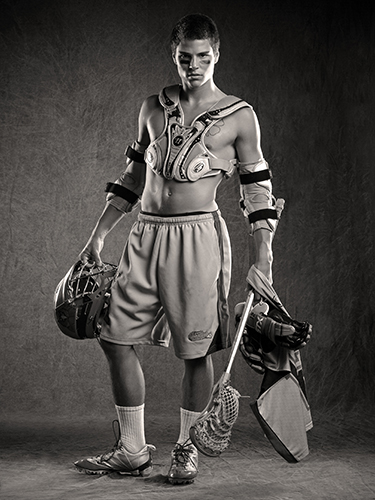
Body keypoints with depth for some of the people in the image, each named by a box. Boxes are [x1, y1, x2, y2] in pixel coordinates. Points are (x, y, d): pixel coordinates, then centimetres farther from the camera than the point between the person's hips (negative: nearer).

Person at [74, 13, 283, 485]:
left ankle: (186, 449, 19)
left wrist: (263, 260, -4)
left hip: (198, 236, -5)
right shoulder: (153, 108, 11)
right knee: (116, 338, 3)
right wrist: (98, 234, 17)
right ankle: (133, 450, 15)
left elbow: (257, 191, 2)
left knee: (195, 349, 1)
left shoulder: (239, 117, -1)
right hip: (146, 234, 5)